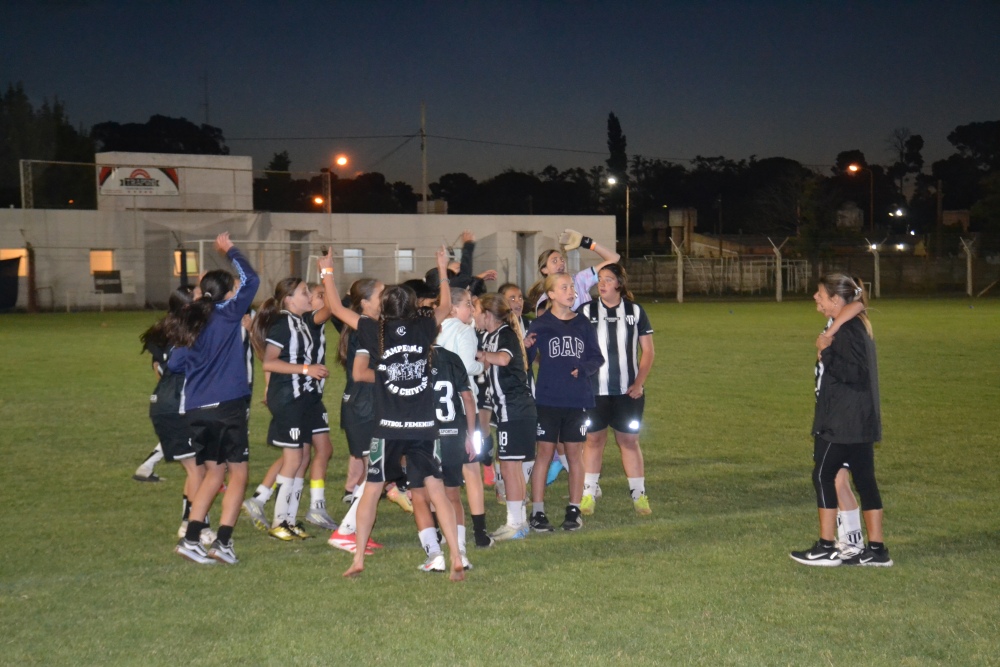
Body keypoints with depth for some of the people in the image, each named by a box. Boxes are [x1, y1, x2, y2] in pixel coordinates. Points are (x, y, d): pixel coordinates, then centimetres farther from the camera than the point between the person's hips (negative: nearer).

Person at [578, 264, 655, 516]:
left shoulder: (635, 311, 3)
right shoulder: (586, 311, 1)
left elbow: (648, 350, 5)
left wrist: (639, 383, -3)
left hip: (627, 391, 0)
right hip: (594, 391, 0)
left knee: (630, 441, 5)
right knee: (594, 440, 6)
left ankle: (639, 495, 13)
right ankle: (588, 495, 14)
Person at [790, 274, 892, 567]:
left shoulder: (847, 330, -17)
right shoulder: (857, 326, 15)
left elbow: (853, 373, -26)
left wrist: (826, 352, -18)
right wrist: (825, 354, 11)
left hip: (842, 423, -10)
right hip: (859, 421, 10)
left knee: (823, 475, -2)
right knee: (864, 479, 10)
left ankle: (826, 549, 2)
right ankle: (876, 549, 14)